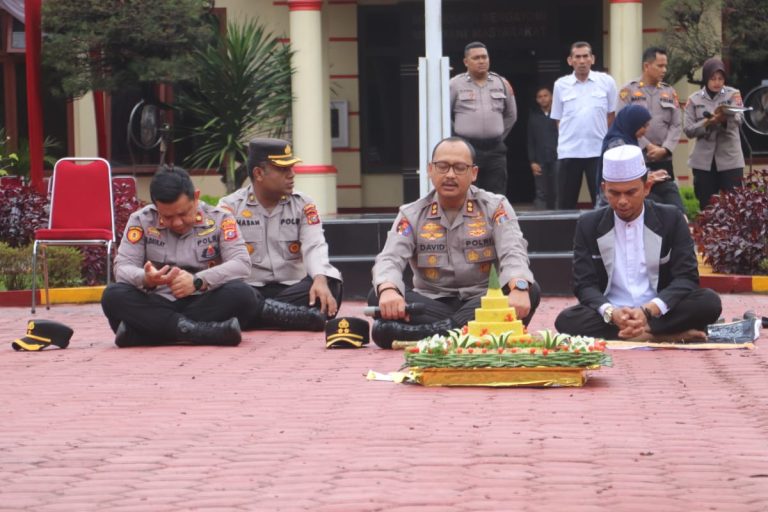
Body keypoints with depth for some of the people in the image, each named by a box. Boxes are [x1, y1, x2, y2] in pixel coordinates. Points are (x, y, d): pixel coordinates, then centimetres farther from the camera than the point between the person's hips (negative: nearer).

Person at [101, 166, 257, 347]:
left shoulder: (219, 219, 1)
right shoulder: (141, 220, 3)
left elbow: (241, 264, -10)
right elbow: (122, 267, -4)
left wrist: (197, 281, -26)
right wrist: (146, 279, -28)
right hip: (156, 307, 0)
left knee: (241, 294, -30)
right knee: (113, 296, -26)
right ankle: (196, 330, -40)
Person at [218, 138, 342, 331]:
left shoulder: (303, 205, 8)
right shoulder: (230, 207, 3)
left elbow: (315, 247, -7)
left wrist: (320, 279, -29)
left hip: (291, 288, 2)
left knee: (330, 285, -26)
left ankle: (256, 316, -31)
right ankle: (310, 317, -42)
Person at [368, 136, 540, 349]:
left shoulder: (495, 207, 3)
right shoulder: (412, 214, 6)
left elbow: (513, 254, -12)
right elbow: (390, 259, -9)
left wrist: (520, 288, -37)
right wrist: (388, 290, -35)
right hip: (432, 305, 0)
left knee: (530, 292, -30)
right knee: (378, 297, -26)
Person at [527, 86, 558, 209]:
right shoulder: (534, 117, 11)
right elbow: (530, 142, 11)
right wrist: (532, 162, 3)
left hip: (556, 159, -2)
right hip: (540, 162, 2)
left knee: (557, 193, -3)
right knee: (541, 194, 0)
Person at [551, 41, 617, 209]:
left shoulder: (606, 82, 2)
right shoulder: (561, 85, 5)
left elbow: (611, 115, 9)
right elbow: (558, 119, 10)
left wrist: (598, 134, 5)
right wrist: (570, 135, 1)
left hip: (598, 151, -1)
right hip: (568, 151, 1)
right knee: (565, 203, 5)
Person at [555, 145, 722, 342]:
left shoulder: (672, 220, 4)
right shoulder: (589, 225, 6)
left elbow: (687, 278, -4)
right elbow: (585, 285, -1)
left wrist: (648, 311, -23)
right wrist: (611, 313, -25)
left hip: (660, 314, 0)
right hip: (611, 317, 0)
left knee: (709, 301, -27)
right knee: (567, 320, -32)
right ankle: (663, 335, -34)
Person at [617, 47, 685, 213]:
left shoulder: (669, 92, 12)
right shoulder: (628, 91, 1)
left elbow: (677, 125, 6)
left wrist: (665, 149, -9)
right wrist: (647, 147, -13)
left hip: (664, 161, 3)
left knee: (674, 204, 0)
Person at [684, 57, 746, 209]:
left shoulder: (733, 94, 3)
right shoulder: (694, 99, 5)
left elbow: (739, 119, -14)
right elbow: (689, 130, 0)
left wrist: (726, 117, -36)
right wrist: (708, 122, -17)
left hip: (730, 159, -1)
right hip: (703, 161, 1)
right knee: (706, 207, 4)